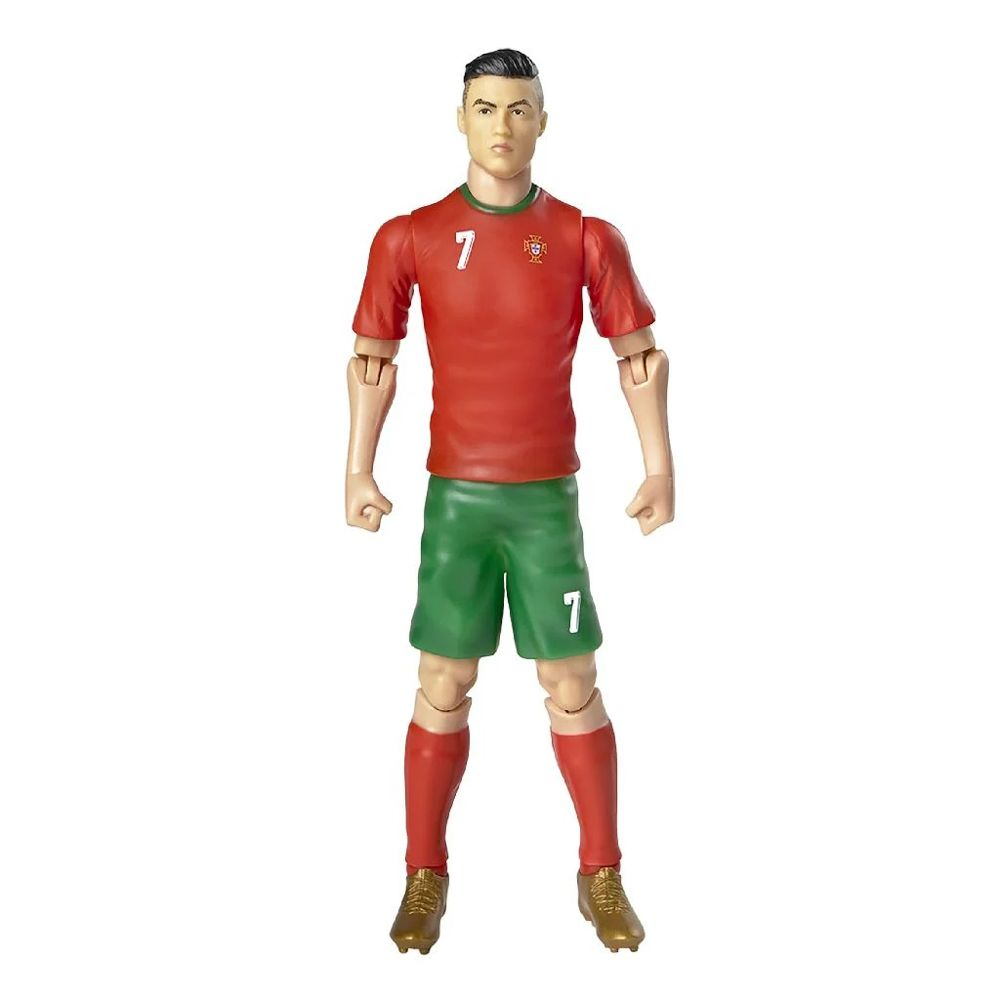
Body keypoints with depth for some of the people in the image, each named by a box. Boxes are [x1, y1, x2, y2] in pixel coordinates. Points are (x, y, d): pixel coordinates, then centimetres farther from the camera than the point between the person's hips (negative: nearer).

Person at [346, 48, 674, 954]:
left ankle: (602, 878, 19)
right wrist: (359, 473, 0)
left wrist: (660, 468, -4)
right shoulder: (411, 238, -2)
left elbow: (640, 355, 3)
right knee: (443, 689, 5)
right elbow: (372, 357, 6)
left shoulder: (585, 237, -2)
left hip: (548, 497, 0)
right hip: (454, 496, 0)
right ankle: (426, 878, 20)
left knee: (573, 688, 4)